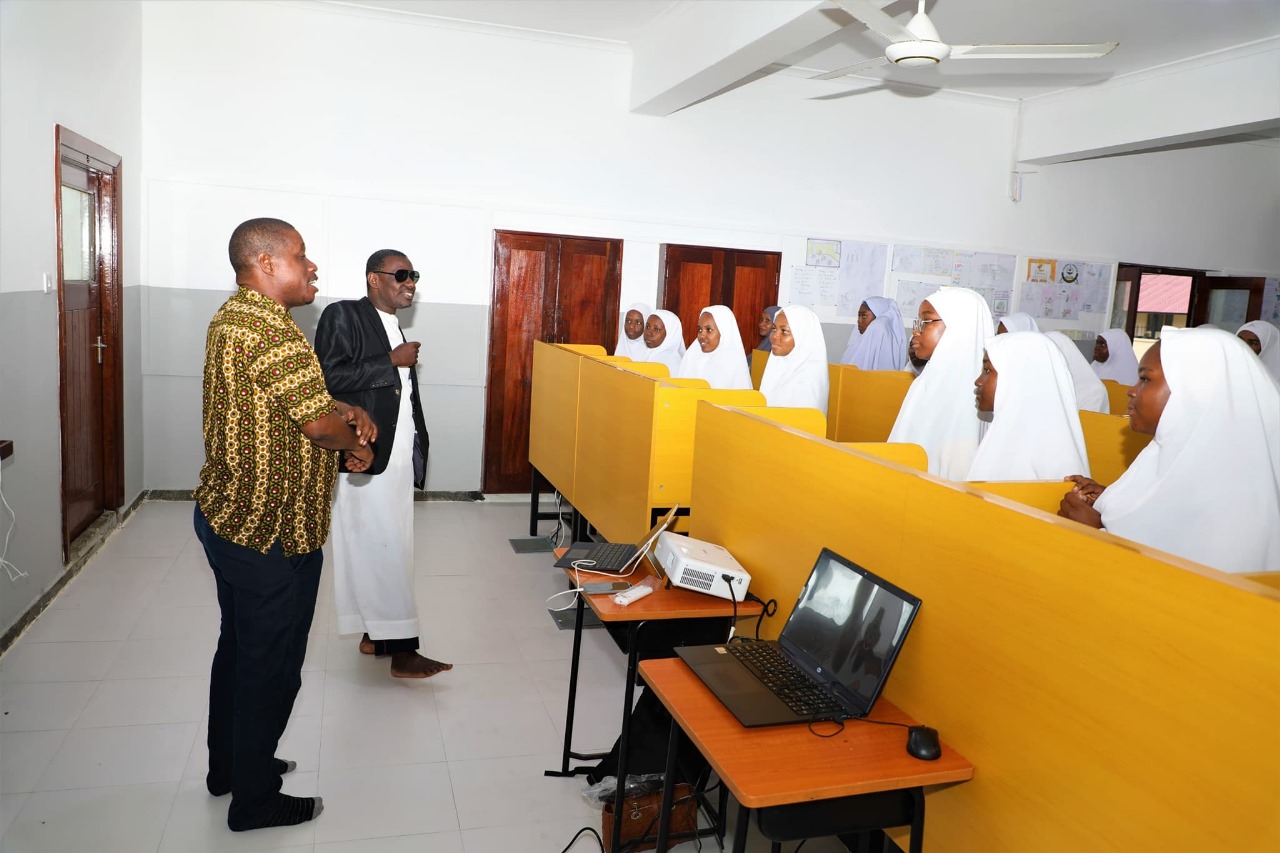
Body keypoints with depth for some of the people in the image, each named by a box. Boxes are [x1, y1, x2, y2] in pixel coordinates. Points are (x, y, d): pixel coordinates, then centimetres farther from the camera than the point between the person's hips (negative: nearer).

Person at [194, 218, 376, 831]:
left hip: (225, 514, 11)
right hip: (271, 534, -10)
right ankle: (255, 802, 22)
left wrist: (349, 414, 0)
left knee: (238, 645, 23)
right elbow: (320, 424, -24)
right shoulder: (274, 332, -25)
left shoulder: (231, 316, 9)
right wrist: (357, 440, -3)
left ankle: (228, 766, 41)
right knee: (271, 666, 5)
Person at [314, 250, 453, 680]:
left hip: (397, 455, 8)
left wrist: (417, 448, 15)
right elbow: (330, 377, -19)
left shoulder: (393, 326, 16)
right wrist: (393, 361, -15)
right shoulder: (343, 316, -7)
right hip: (366, 455, -8)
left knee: (384, 547, 11)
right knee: (382, 547, -7)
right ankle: (401, 649, -3)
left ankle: (375, 633, 21)